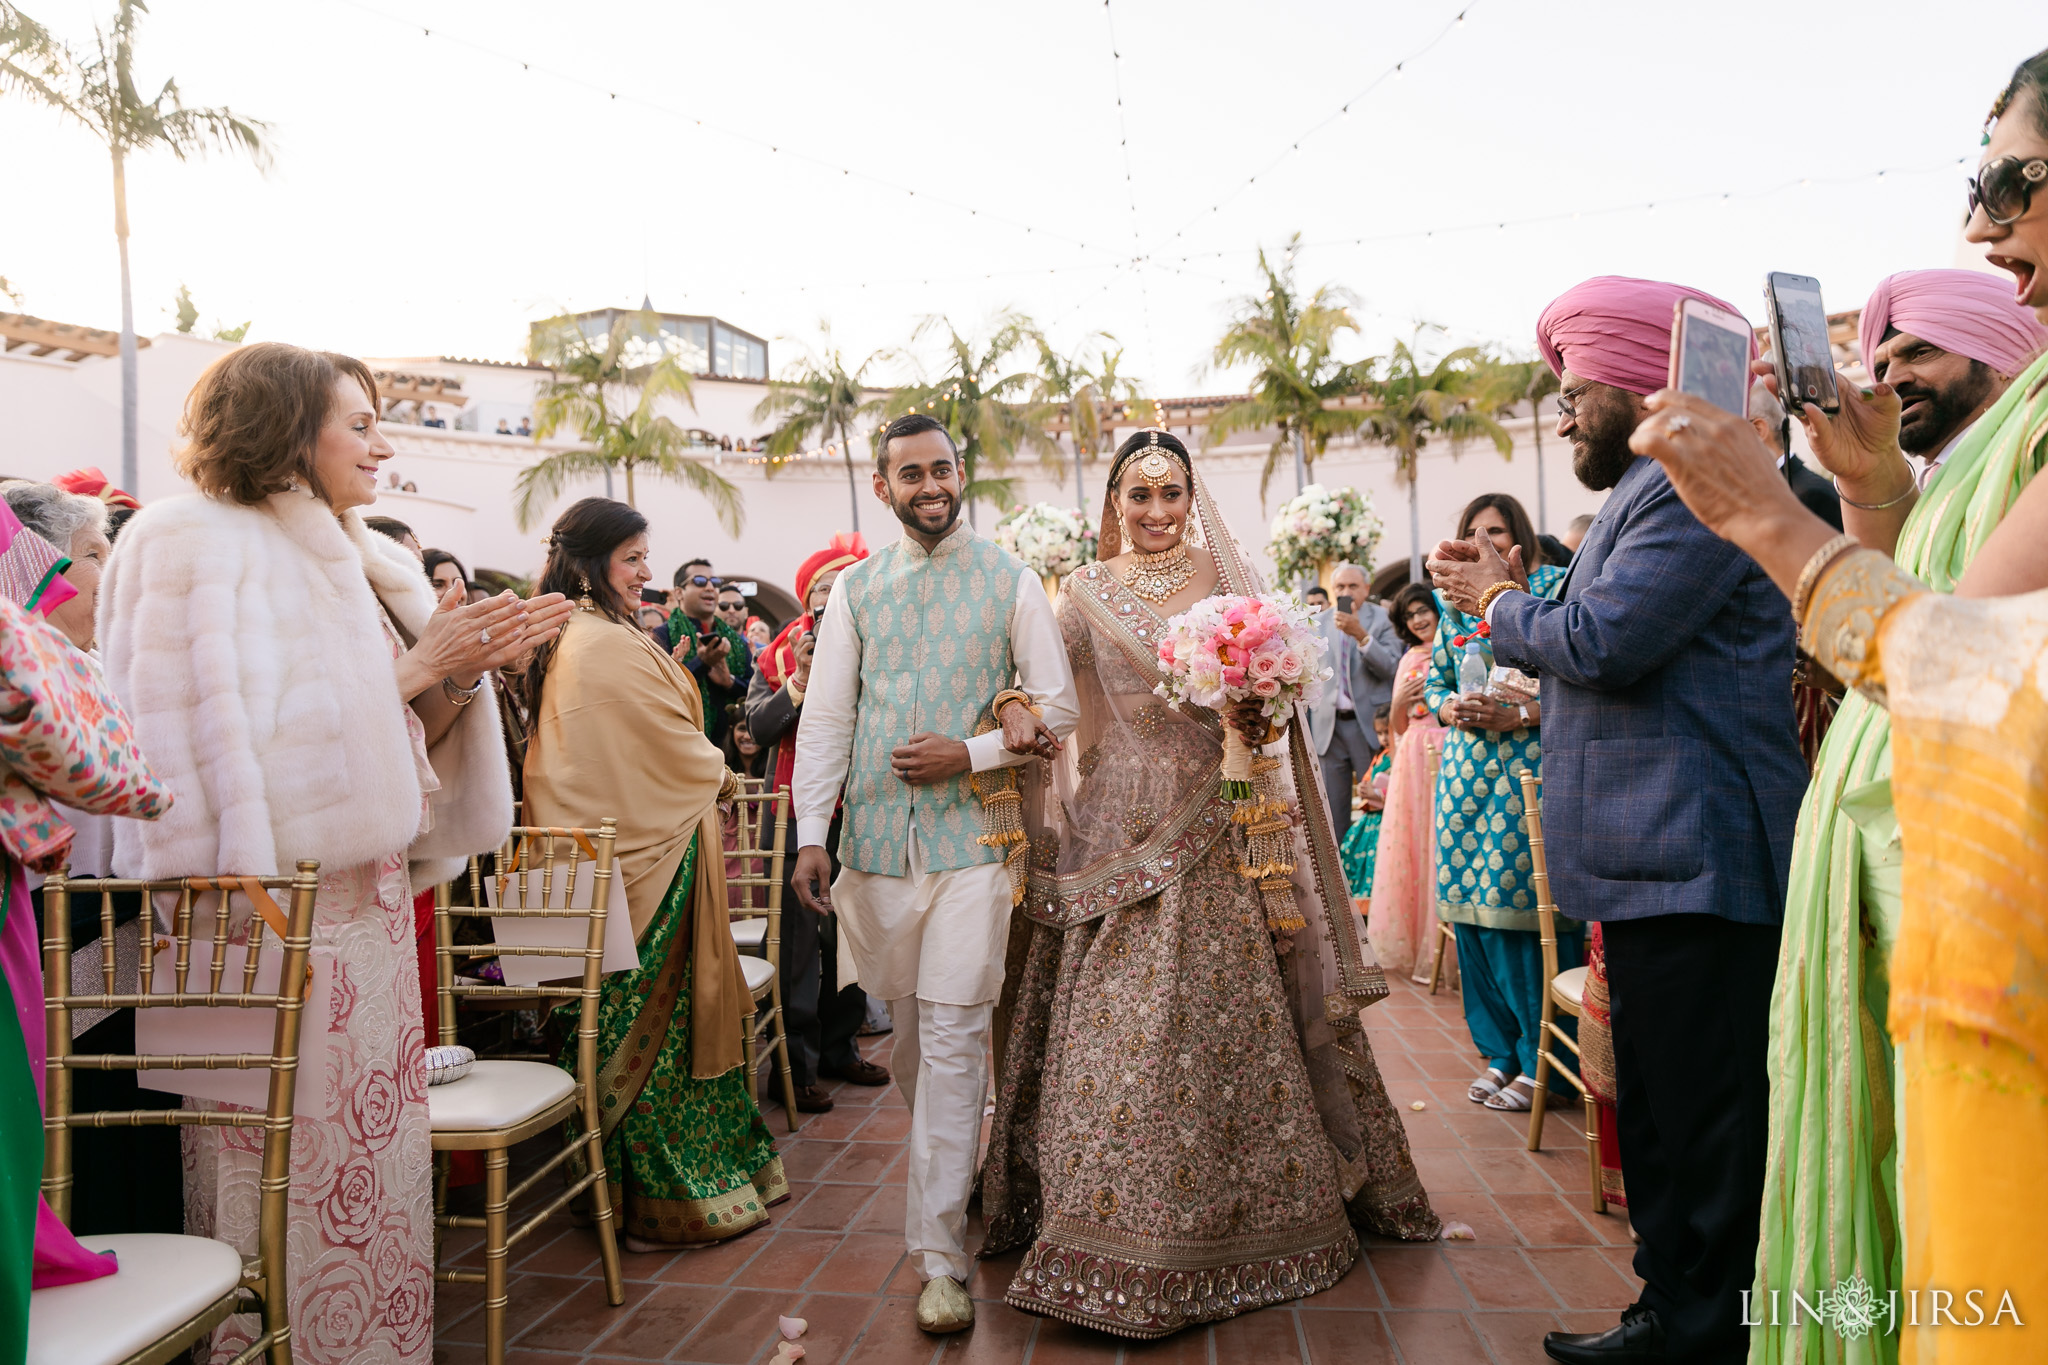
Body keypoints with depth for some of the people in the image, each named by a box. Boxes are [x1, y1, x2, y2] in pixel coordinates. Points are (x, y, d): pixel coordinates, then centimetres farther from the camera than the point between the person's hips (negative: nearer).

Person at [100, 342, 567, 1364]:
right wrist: (414, 670, -16)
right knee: (286, 1169, 1)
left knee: (370, 1158, 13)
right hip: (274, 916, -7)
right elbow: (230, 738, -18)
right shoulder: (197, 543, -7)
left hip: (365, 899, 7)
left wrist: (464, 670, -4)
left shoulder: (352, 560, 14)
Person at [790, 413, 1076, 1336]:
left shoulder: (1010, 581, 3)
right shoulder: (854, 587, 9)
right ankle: (948, 1163, 40)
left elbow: (1059, 708, 2)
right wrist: (810, 834, -2)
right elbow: (824, 716, 6)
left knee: (951, 1038, -6)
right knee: (909, 1028, 14)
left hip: (972, 835, -3)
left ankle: (938, 1255, 2)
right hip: (877, 835, 3)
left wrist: (970, 754, -11)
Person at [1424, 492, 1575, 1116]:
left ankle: (1543, 1062, 8)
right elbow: (1433, 679, 20)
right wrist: (1451, 709, -1)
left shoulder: (1552, 591, -1)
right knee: (1472, 911, 6)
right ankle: (1500, 1052, 20)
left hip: (1529, 769, -6)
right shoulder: (1454, 606, 17)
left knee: (1527, 908, -5)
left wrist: (1518, 714, -16)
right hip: (1465, 772, 6)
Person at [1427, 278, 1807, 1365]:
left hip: (1694, 859, -11)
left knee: (1703, 1118, 0)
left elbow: (1603, 642, -23)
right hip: (1659, 859, 11)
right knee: (1654, 1103, 18)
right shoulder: (1654, 488, 20)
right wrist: (1513, 599, 11)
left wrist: (1496, 602, -6)